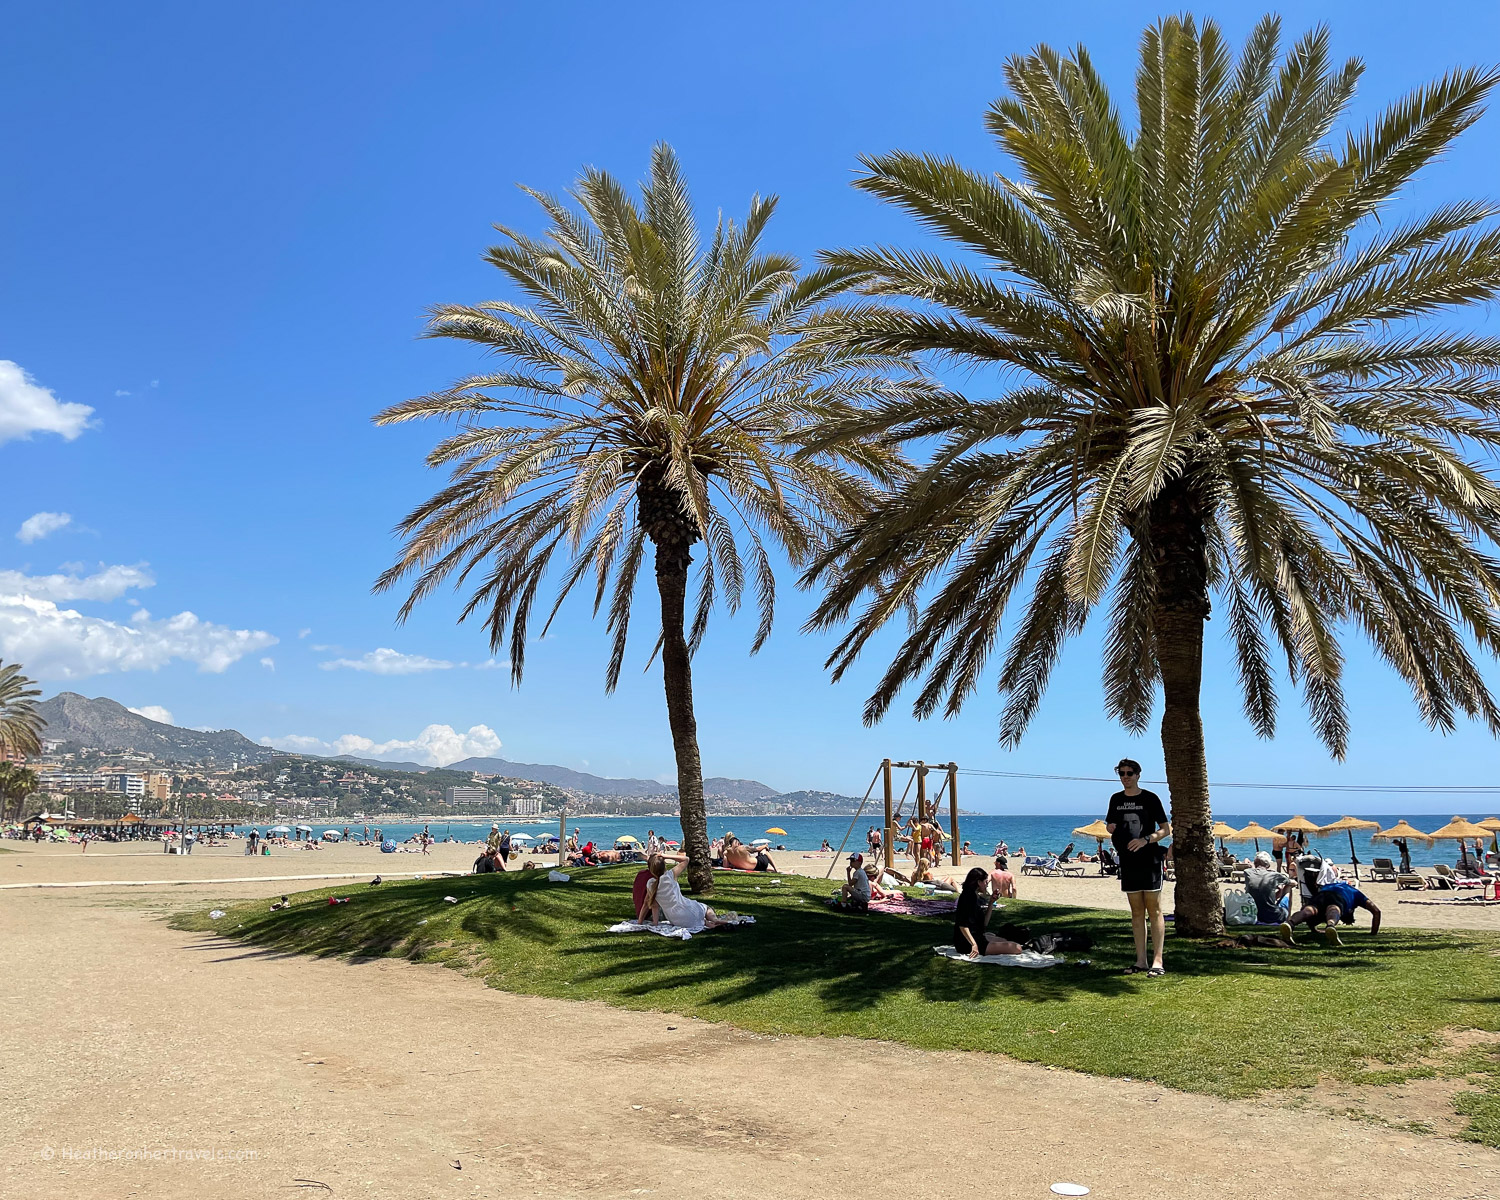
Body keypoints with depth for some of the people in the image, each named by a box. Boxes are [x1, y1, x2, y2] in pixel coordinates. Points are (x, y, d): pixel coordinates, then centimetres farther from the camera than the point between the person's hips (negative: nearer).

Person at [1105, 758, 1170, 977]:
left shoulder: (1150, 798, -2)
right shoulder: (1116, 799, 12)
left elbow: (1166, 829, -2)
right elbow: (1110, 826, 21)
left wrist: (1145, 840, -18)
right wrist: (1112, 830, -3)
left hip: (1149, 861, -5)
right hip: (1128, 861, 5)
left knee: (1154, 911, -4)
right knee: (1136, 912, 9)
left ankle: (1157, 961, -3)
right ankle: (1141, 960, 13)